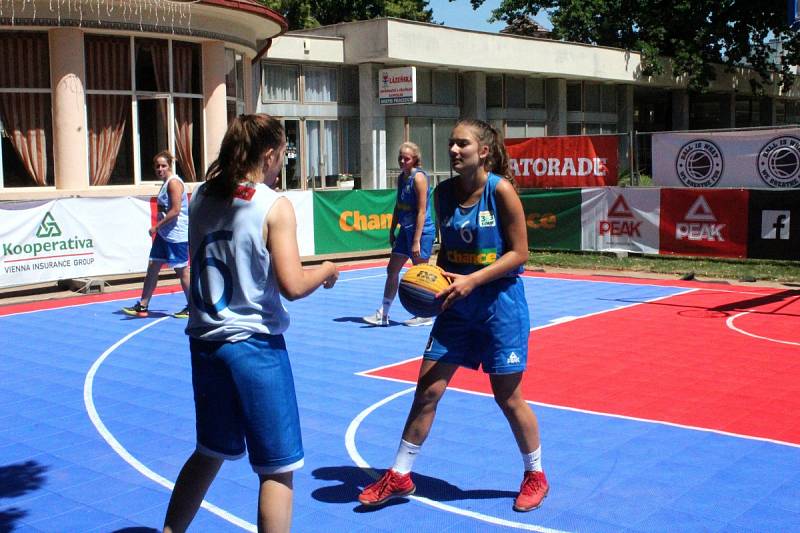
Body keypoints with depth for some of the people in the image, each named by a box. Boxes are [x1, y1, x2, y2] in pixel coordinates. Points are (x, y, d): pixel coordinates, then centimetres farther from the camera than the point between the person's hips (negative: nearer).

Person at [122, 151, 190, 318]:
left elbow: (175, 211, -22)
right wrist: (158, 228, 17)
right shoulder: (166, 183, 15)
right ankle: (142, 306, 12)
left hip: (177, 236, -10)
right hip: (163, 235, 10)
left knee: (182, 270, 0)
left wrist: (156, 226, -17)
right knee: (152, 267, 8)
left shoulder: (174, 182, -14)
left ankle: (191, 307, 12)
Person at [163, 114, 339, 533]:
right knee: (278, 468, 6)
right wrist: (328, 271, 1)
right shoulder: (274, 206, -12)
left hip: (205, 341, 7)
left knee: (210, 452, 25)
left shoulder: (201, 199, 6)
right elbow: (292, 285, -17)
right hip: (253, 345, -6)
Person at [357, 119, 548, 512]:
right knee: (427, 390, 5)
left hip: (499, 302, -5)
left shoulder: (501, 190, -14)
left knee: (508, 397, 4)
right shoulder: (444, 193, 2)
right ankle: (399, 476, 17)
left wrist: (472, 280, -22)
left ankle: (535, 476, 27)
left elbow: (519, 253, -14)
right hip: (457, 303, 5)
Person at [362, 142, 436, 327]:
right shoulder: (401, 177, 10)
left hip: (421, 230, -9)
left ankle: (426, 315, 16)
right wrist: (392, 231, 16)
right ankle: (383, 314, 14)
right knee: (392, 270, 9)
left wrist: (417, 241, -20)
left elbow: (422, 211, -18)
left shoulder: (419, 177, -15)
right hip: (406, 230, 9)